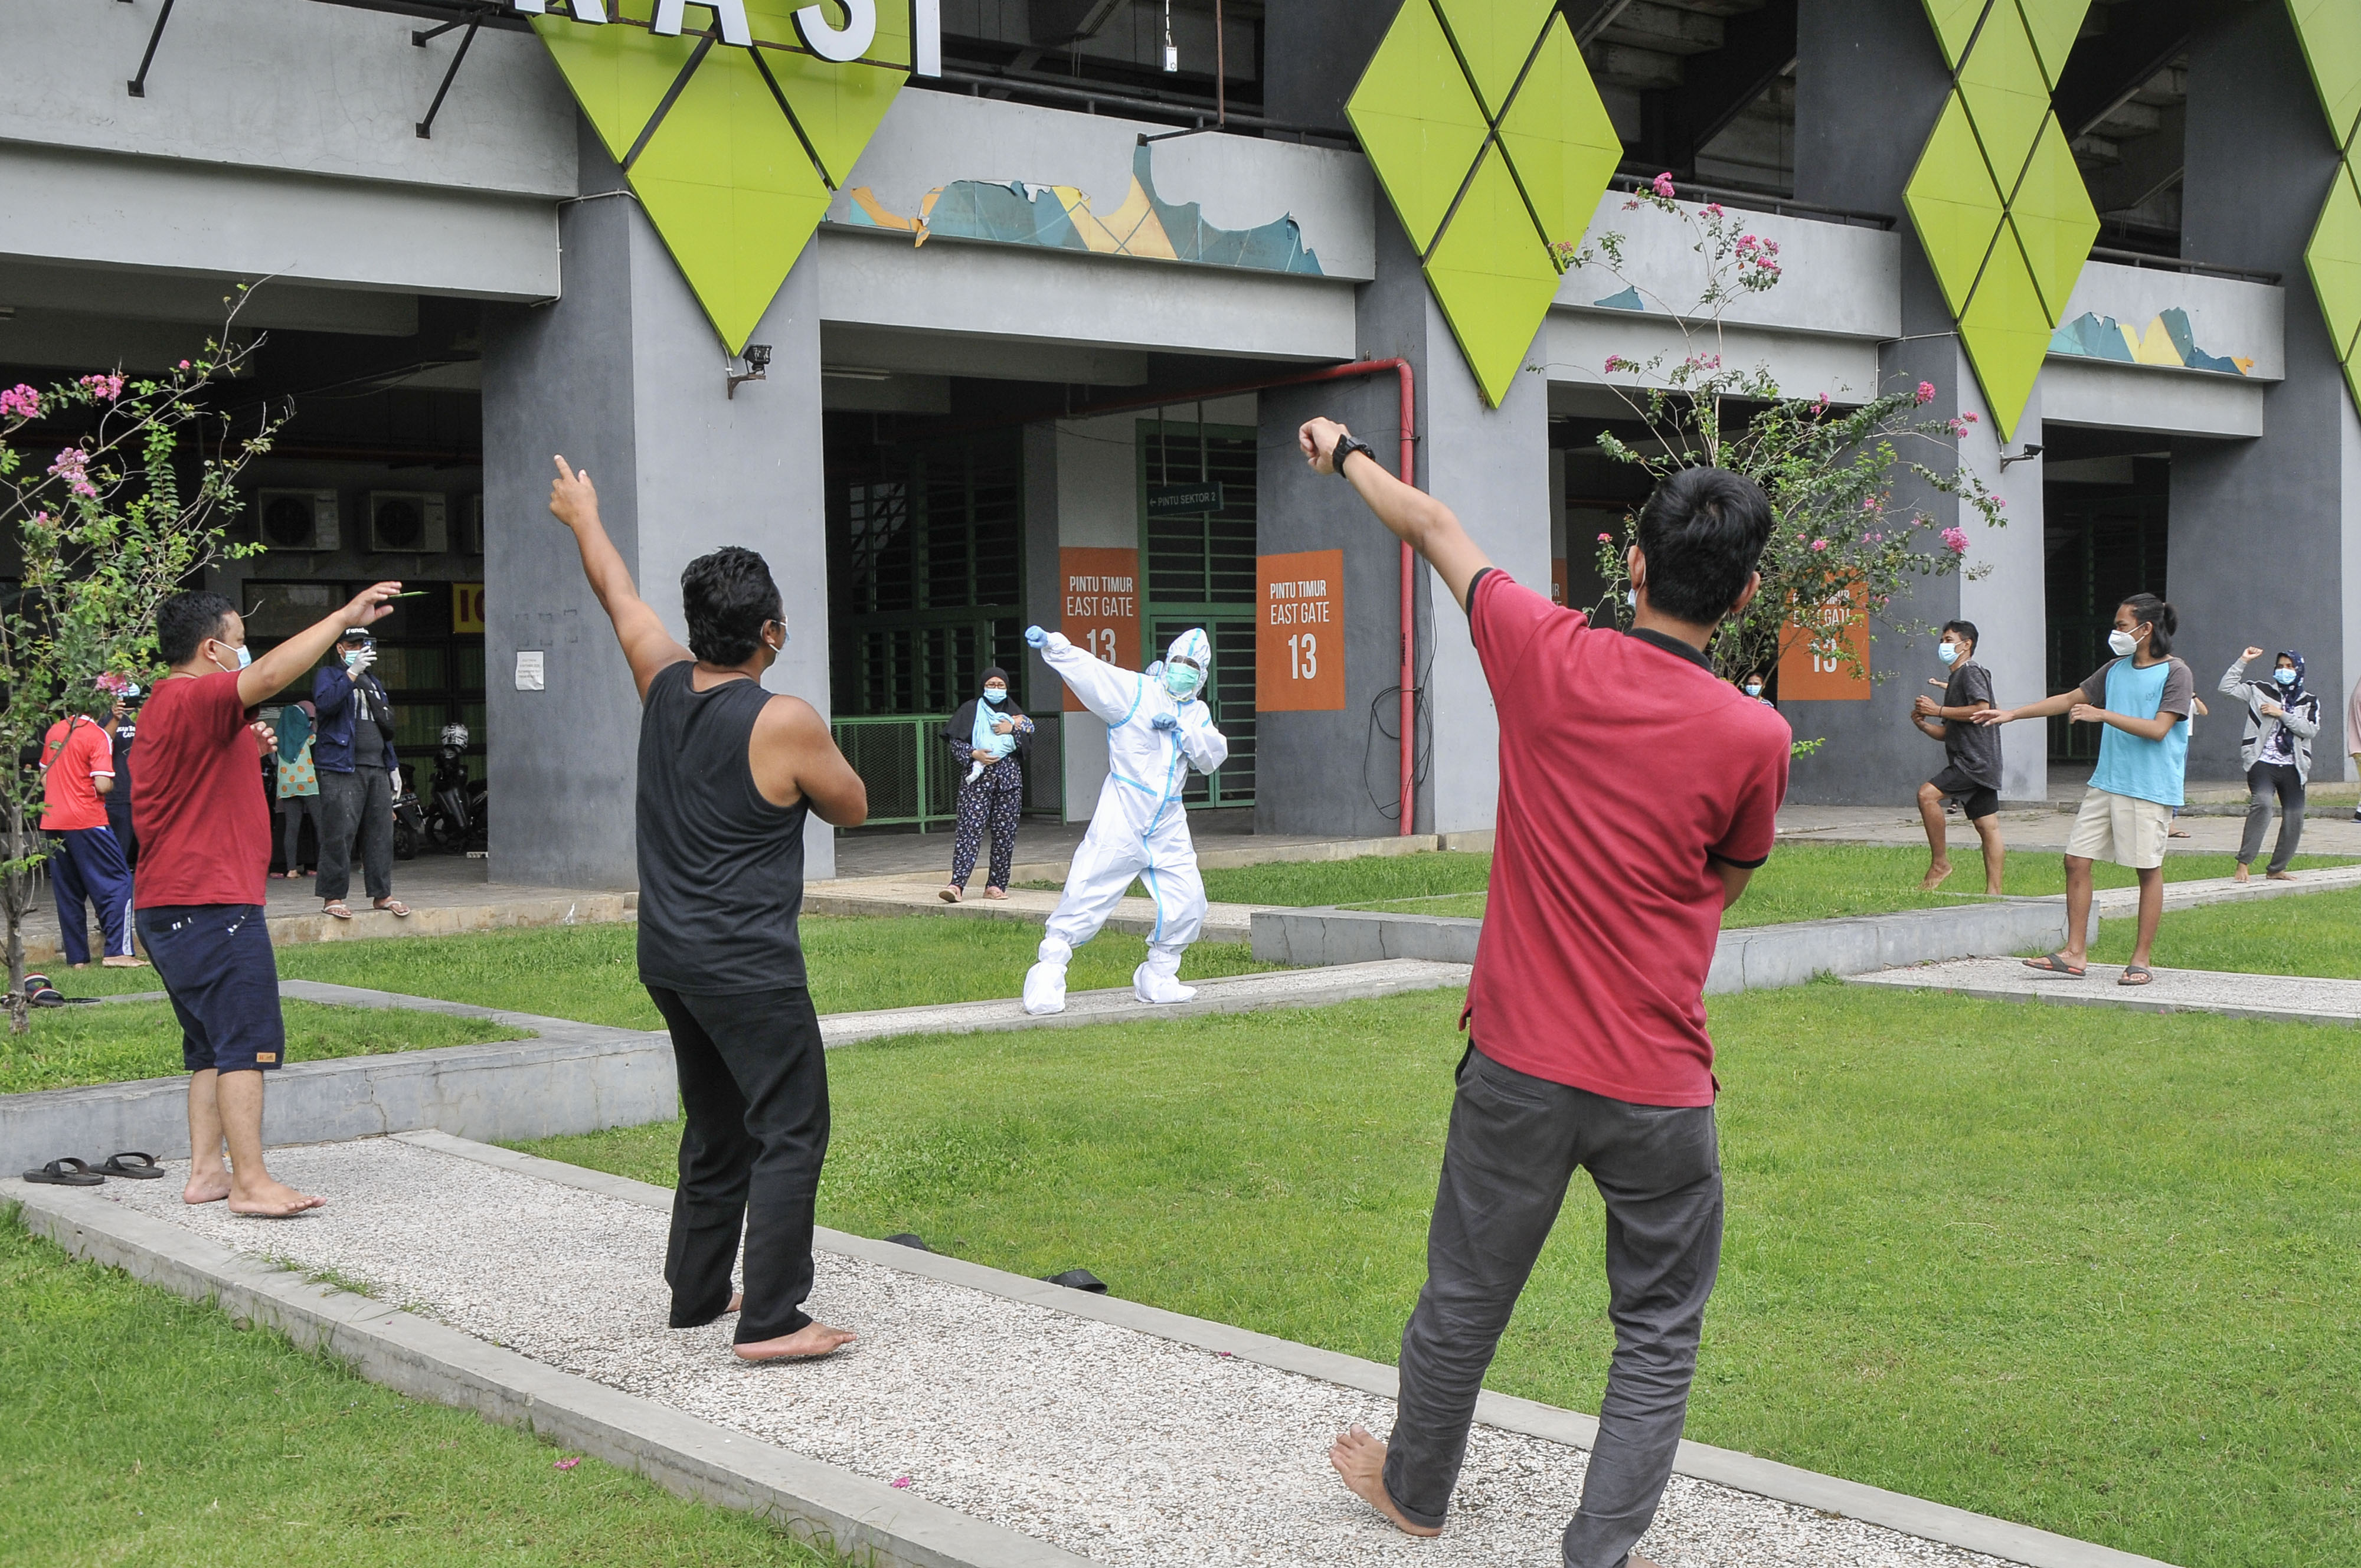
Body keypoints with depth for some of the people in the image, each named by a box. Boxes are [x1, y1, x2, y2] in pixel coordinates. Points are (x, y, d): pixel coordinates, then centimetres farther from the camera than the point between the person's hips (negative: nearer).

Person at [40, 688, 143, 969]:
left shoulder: (55, 731, 11)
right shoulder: (98, 736, -10)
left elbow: (44, 776, 21)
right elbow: (102, 785, -19)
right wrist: (112, 785, 2)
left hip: (52, 823, 7)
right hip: (87, 821, -7)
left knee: (67, 892, 10)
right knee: (118, 883, -3)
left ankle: (77, 957, 11)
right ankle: (118, 950, -12)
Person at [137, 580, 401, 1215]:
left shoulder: (167, 705, 20)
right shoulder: (191, 699, -14)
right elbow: (271, 674, -29)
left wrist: (247, 751, 16)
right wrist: (346, 616, -26)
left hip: (172, 908, 11)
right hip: (212, 903, -11)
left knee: (211, 1046, 13)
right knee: (247, 1043, -9)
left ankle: (206, 1172, 15)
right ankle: (251, 1182, -9)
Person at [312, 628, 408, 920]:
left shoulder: (374, 683, 24)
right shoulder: (329, 676, 2)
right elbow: (324, 703, -21)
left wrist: (393, 766, 22)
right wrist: (353, 673, -22)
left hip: (377, 769, 7)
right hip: (341, 769, -7)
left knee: (381, 832, 5)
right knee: (339, 833, -9)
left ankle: (381, 894, 11)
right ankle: (332, 898, -5)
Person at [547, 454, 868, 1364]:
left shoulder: (664, 685, 3)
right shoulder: (786, 724, -15)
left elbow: (620, 598, 22)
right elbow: (851, 809, 1)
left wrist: (584, 519, 38)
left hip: (668, 957, 8)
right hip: (747, 966, -8)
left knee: (717, 1133, 20)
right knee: (791, 1135, -4)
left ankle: (696, 1292, 28)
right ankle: (771, 1321, -7)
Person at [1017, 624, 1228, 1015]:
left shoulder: (1197, 714, 15)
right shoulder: (1135, 690, -1)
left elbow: (1215, 755, 3)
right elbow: (1089, 671, -15)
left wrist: (1183, 730, -13)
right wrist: (1053, 645, -31)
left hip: (1168, 827, 6)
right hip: (1121, 818, -5)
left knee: (1188, 905, 5)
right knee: (1087, 896, -11)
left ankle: (1156, 979, 23)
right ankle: (1048, 973, -3)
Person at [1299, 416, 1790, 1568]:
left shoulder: (1547, 657, -9)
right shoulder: (1755, 738, -12)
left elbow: (1433, 527, 9)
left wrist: (1345, 454, 25)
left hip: (1519, 1066, 2)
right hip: (1659, 1087, -2)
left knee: (1464, 1299, 20)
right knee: (1659, 1333, 14)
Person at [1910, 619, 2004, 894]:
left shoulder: (1971, 672, -5)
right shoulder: (1956, 678, 25)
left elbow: (1982, 709, -22)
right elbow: (1948, 733, 25)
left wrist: (1939, 710, -17)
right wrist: (1923, 724, 7)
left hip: (1976, 760, -10)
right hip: (1973, 762, 10)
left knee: (1927, 794, -21)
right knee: (1986, 826, 7)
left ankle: (1939, 863, -18)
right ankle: (1994, 890, 6)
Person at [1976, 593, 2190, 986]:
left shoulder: (2176, 674, -6)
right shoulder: (2116, 670, 15)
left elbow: (2158, 729, -16)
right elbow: (2071, 699, 23)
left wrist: (2103, 714, -19)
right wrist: (2013, 714, 21)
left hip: (2150, 790, -7)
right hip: (2106, 783, 7)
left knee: (2149, 870, 0)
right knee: (2077, 860, 1)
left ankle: (2141, 961, 6)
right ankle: (2074, 953, 5)